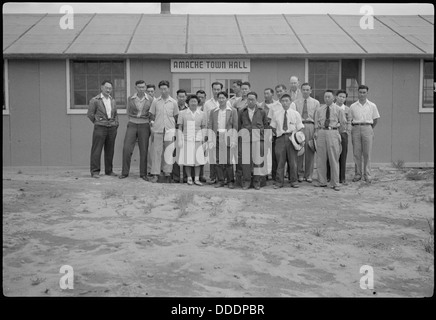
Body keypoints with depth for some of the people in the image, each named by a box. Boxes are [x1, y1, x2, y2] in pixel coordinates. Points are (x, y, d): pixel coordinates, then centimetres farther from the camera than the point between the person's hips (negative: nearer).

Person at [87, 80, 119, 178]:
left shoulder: (112, 100, 14)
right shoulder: (95, 100, -2)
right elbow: (90, 114, 0)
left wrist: (116, 123, 13)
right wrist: (97, 122, 5)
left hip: (112, 128, 5)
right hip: (100, 127, -5)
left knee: (110, 150, 7)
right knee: (97, 150, -5)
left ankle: (109, 170, 16)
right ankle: (95, 171, 0)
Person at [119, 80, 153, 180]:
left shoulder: (150, 99, -2)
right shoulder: (130, 99, 1)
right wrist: (134, 120, 8)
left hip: (144, 127, -1)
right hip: (132, 126, 1)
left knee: (144, 150, 0)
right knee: (126, 149, -8)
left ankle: (143, 173, 10)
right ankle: (125, 172, 2)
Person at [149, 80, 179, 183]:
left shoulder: (173, 102, 4)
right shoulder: (155, 102, 5)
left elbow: (176, 116, 11)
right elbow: (152, 115, 12)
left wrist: (171, 125, 3)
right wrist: (158, 122, 3)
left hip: (170, 130, 0)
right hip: (158, 129, 0)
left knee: (169, 152, 1)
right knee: (157, 151, -1)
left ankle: (167, 173, 7)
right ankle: (155, 174, 2)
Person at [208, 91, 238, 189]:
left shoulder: (233, 111, 6)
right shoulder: (213, 111, 14)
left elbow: (235, 126, 2)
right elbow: (210, 126, 10)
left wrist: (234, 140, -6)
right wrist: (210, 140, 1)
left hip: (228, 138, -3)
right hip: (217, 137, 3)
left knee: (229, 160, -5)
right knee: (217, 160, 1)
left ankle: (230, 181, 4)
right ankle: (220, 181, 10)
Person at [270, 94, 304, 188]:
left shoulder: (295, 114, 4)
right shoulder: (276, 113, 7)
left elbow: (300, 128, 5)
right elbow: (273, 127, 14)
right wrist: (277, 134, 3)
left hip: (292, 138, 0)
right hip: (280, 138, 0)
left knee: (293, 160, 3)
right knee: (280, 160, 1)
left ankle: (293, 181, 13)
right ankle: (279, 182, 8)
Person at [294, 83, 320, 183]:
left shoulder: (315, 103, 11)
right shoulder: (295, 103, 12)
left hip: (310, 126, 0)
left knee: (310, 152, -1)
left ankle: (308, 175, 8)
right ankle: (300, 174, 7)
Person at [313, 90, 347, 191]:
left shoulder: (338, 110, 5)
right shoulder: (319, 110, 12)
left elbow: (343, 123, 13)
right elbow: (317, 123, 13)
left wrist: (335, 126, 5)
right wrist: (316, 132, 0)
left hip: (333, 133, -3)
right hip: (321, 133, 3)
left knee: (334, 159, -2)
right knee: (321, 159, 5)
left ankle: (335, 183, 3)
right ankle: (322, 181, 15)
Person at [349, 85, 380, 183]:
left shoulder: (372, 106, 7)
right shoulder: (353, 106, 7)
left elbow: (375, 119, 15)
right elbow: (350, 120, 11)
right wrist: (352, 130, 4)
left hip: (367, 128, -1)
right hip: (356, 129, 1)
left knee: (367, 153, -2)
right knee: (356, 153, 1)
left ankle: (367, 175, 4)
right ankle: (357, 174, 9)